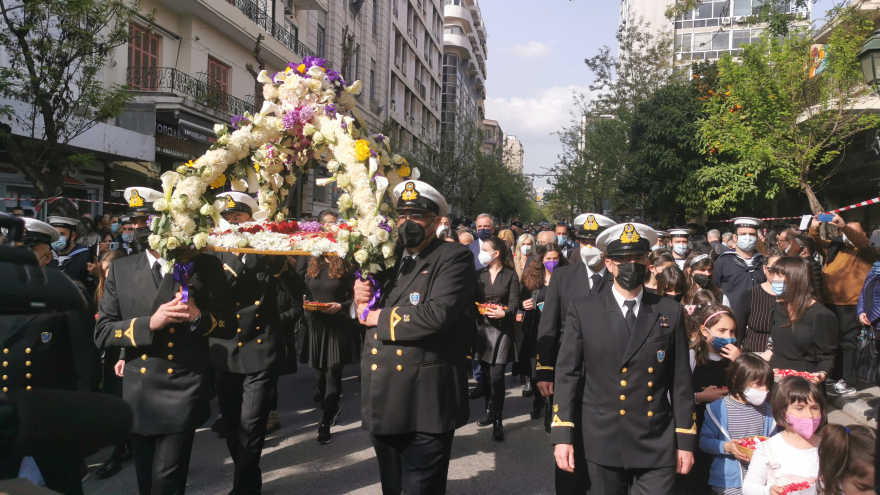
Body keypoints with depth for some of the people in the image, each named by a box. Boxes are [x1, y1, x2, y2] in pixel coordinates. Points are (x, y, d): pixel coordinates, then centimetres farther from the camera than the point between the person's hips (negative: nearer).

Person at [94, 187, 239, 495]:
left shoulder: (205, 267, -3)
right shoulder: (121, 270, 4)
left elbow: (228, 325, 1)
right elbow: (102, 333, 0)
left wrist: (199, 317, -19)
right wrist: (149, 323, -16)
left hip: (184, 394, -3)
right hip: (137, 395, 4)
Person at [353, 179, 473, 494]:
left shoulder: (454, 257, -9)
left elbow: (437, 314, -25)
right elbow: (371, 313, 16)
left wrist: (378, 317, -13)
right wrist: (362, 299, -8)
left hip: (425, 401, -7)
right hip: (382, 399, 7)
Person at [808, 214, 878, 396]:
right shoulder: (834, 246, 15)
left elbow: (862, 243, -17)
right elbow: (816, 243, 10)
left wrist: (844, 227, -30)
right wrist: (814, 229, -11)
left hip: (850, 306, -5)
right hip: (828, 303, 5)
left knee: (848, 342, -2)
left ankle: (847, 382, 3)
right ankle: (831, 377, 23)